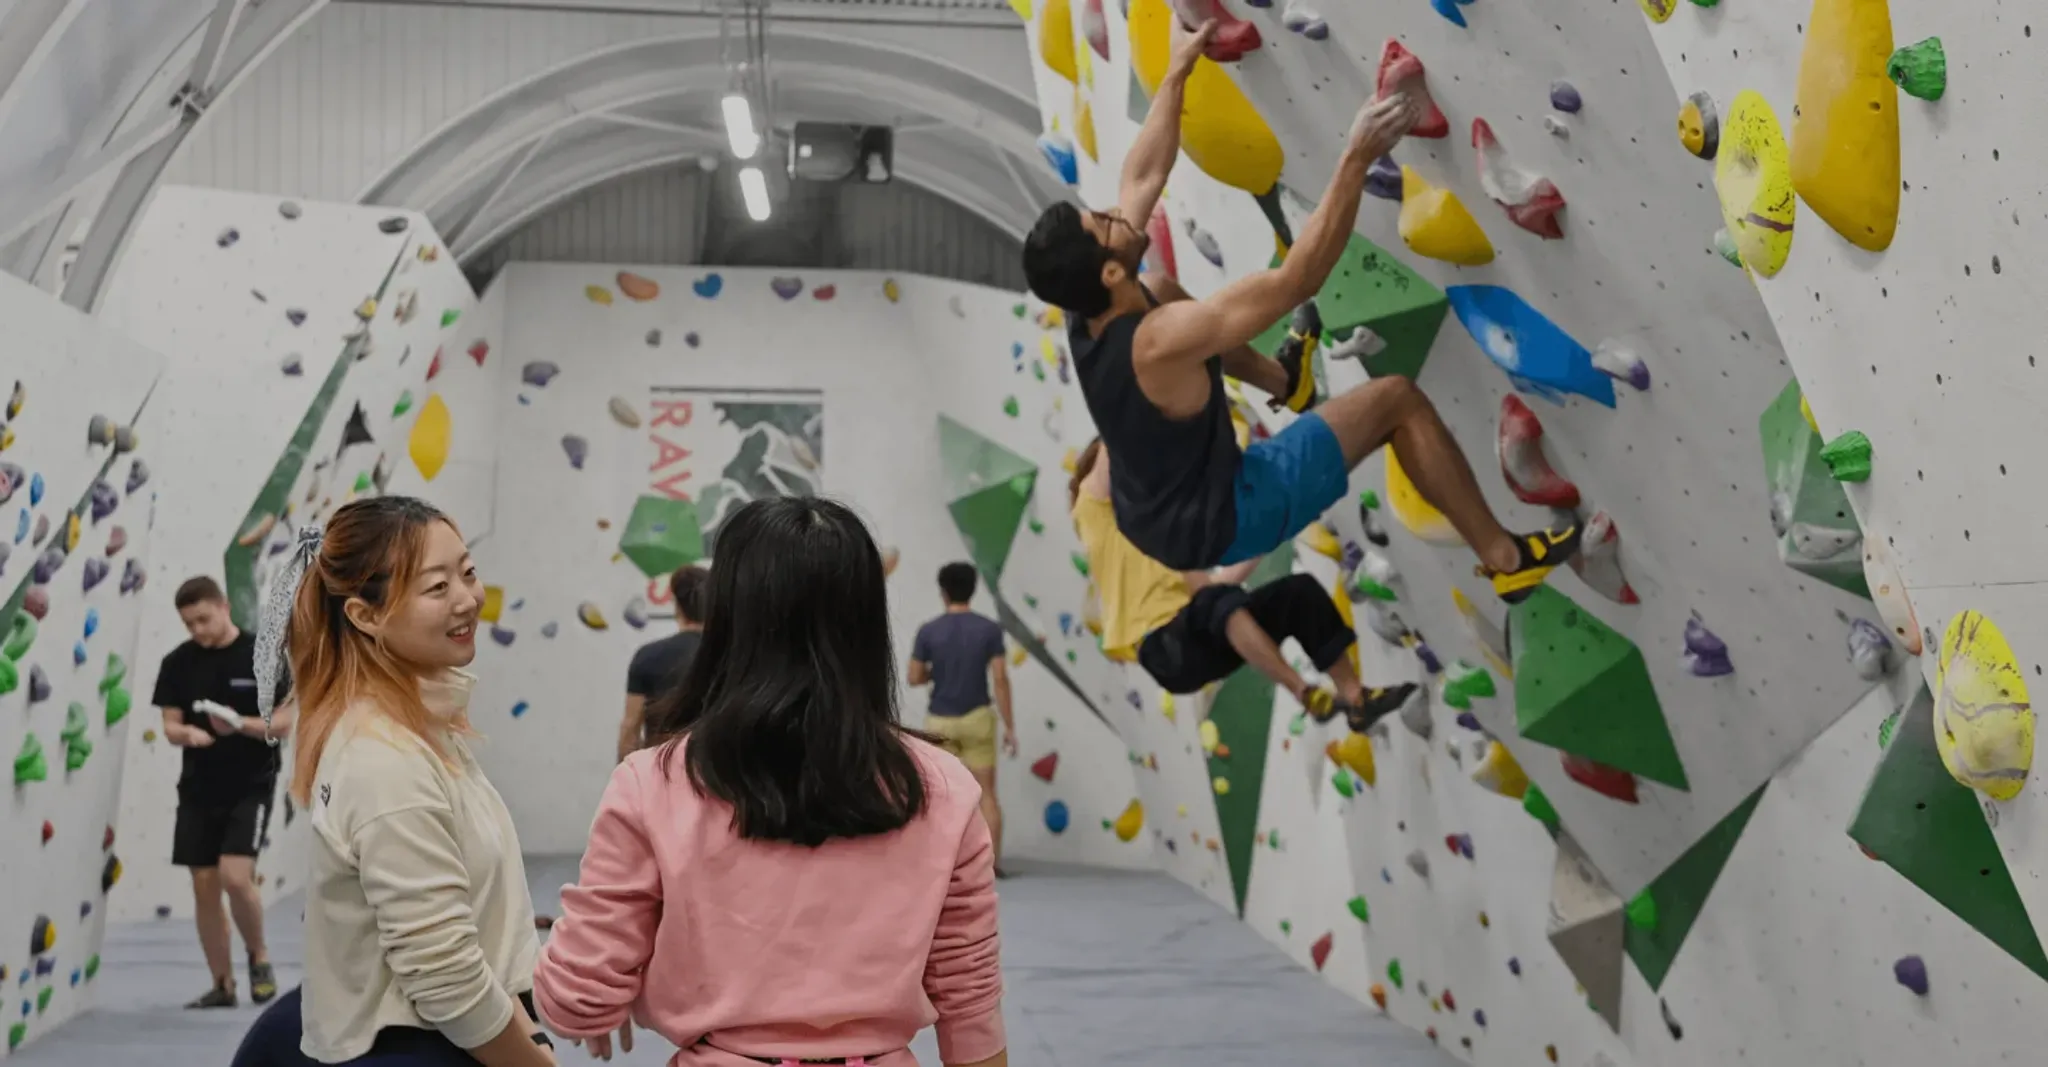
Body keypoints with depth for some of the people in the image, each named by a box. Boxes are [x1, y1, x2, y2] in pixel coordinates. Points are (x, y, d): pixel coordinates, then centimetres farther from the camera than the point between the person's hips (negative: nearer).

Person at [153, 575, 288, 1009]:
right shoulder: (178, 663, 3)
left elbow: (285, 722, -7)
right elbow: (170, 724, 4)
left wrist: (242, 724, -24)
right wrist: (188, 734, -19)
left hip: (251, 786, -4)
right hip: (198, 790, 4)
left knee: (235, 876, -17)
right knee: (204, 886, 5)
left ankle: (259, 955, 9)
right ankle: (222, 983, 17)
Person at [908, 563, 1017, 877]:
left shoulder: (928, 631, -6)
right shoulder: (989, 629, -5)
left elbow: (914, 678, -4)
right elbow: (1000, 679, -8)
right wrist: (1009, 725, -4)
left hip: (940, 721, 0)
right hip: (977, 718, 0)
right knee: (986, 794, 6)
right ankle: (994, 861, 2)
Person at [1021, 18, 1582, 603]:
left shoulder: (1086, 311, -11)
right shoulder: (1161, 341, -35)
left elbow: (1144, 176, 1)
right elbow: (1297, 279, -32)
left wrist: (1178, 70, 7)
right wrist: (1358, 159, -32)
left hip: (1148, 513, 8)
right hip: (1216, 526, -8)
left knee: (1167, 288, 22)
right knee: (1398, 400, -5)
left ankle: (1286, 382, 46)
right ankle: (1507, 558, 9)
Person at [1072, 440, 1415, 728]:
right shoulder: (1094, 510, 7)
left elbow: (1207, 584, 25)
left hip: (1197, 642, 8)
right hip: (1161, 648, -8)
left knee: (1300, 591, -6)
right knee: (1218, 600, -38)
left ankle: (1354, 698, -9)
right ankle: (1306, 695, -41)